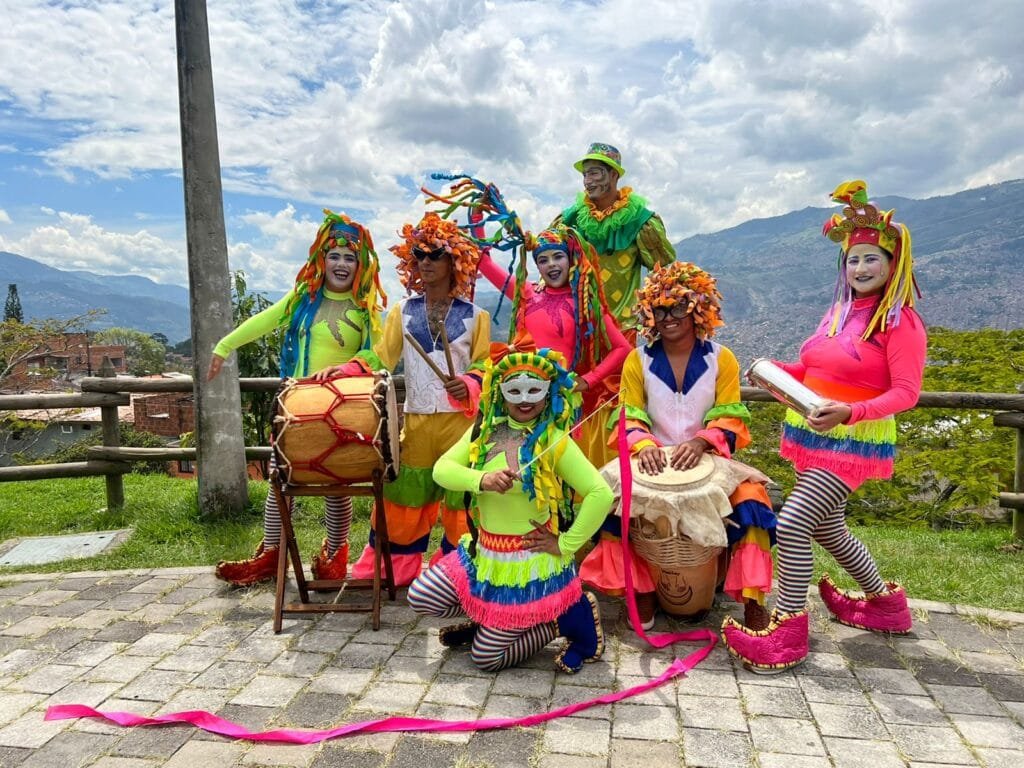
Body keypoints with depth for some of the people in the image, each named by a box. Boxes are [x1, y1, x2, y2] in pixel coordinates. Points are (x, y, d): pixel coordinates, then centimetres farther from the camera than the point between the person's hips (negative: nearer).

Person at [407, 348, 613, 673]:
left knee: (485, 657, 0)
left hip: (530, 564, -6)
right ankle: (489, 616, 24)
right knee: (419, 597, 2)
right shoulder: (485, 430, -1)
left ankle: (567, 620, 16)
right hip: (483, 554, 6)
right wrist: (482, 480, -28)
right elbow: (442, 468, -9)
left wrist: (566, 544, -19)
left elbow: (601, 494, -24)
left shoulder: (554, 441, -18)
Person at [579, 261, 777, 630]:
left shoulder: (721, 358, 1)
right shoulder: (638, 361, 2)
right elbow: (629, 417, -1)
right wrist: (643, 445, -23)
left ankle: (751, 598, -13)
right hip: (653, 459, 0)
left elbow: (729, 419, -3)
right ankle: (641, 589, -8)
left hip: (708, 458, 0)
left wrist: (700, 443, -24)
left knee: (750, 497, -28)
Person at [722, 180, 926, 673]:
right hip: (812, 435, 8)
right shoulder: (840, 312, 9)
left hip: (853, 442, -8)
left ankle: (786, 633, -1)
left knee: (792, 524, -16)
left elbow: (906, 392, -18)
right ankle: (885, 604, 42)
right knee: (827, 527, 19)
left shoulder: (901, 322, -12)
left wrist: (849, 412, -32)